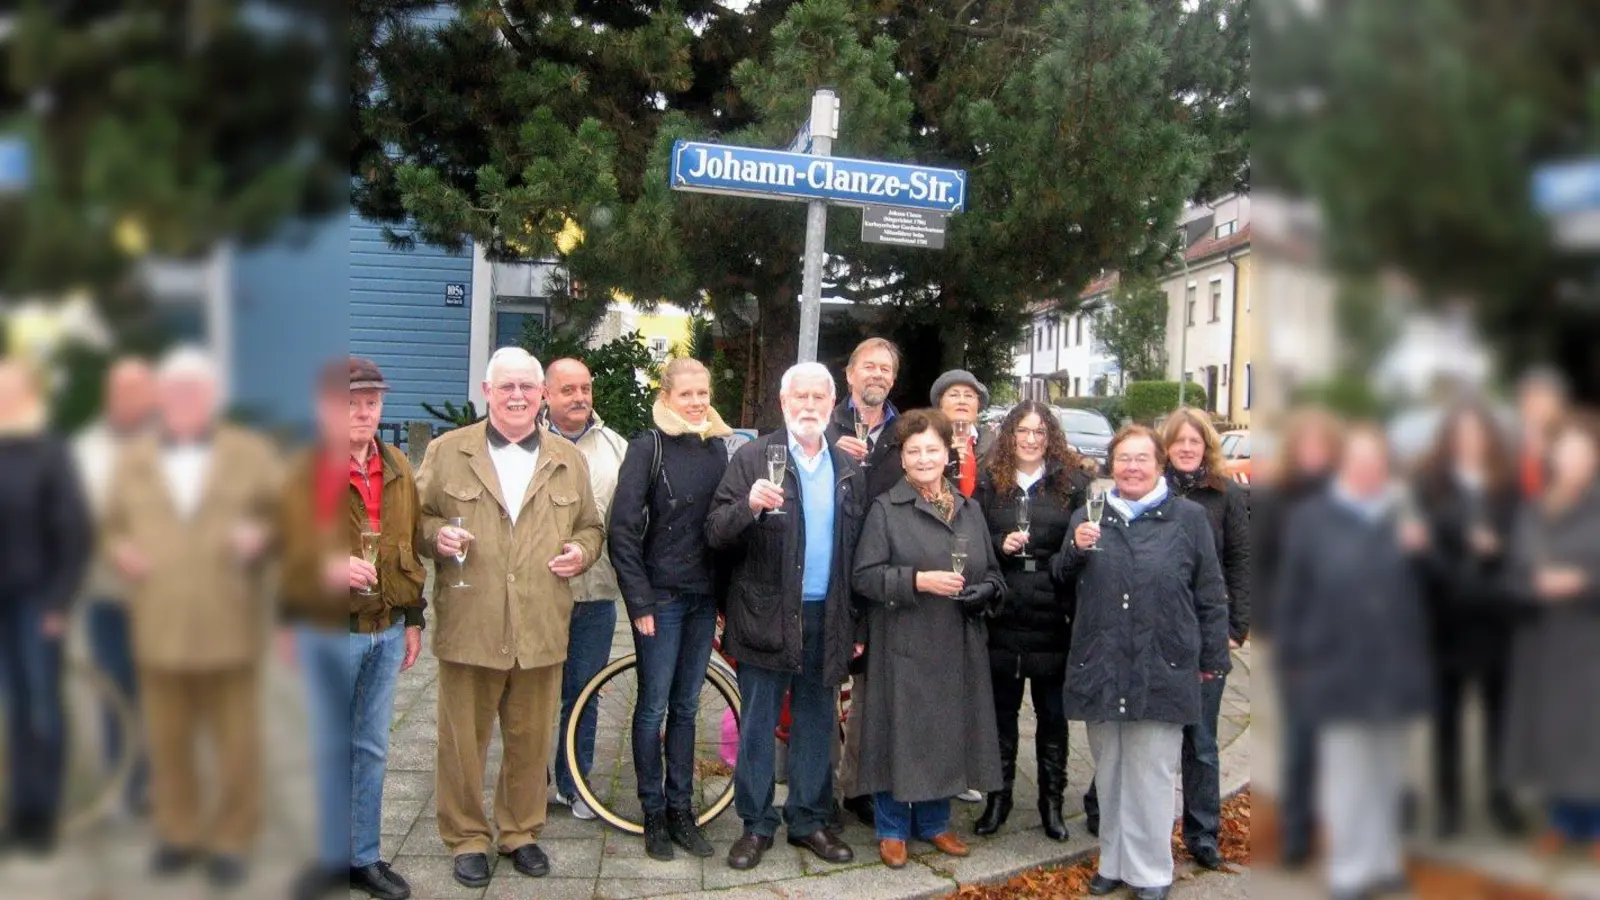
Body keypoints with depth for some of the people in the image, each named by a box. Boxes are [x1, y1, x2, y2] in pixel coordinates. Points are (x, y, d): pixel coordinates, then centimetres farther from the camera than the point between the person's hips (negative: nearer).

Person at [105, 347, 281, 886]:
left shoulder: (251, 454, 7)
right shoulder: (134, 461, 15)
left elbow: (280, 514, 5)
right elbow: (115, 523, 19)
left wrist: (260, 535, -15)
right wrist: (120, 549, -1)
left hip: (229, 626, -2)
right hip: (158, 626, 3)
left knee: (236, 741, 3)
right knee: (166, 740, 8)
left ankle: (232, 840, 16)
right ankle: (178, 832, 25)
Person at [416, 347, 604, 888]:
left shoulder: (569, 460, 11)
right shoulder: (447, 452, 5)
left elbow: (590, 526, 18)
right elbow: (417, 516, 8)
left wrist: (582, 550, -3)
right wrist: (435, 534, -13)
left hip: (541, 631, 2)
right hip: (469, 627, -1)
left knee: (532, 741, 10)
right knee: (463, 740, 7)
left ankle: (521, 832, 28)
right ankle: (467, 838, 23)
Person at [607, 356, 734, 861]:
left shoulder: (719, 447, 6)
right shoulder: (648, 447, -7)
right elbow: (623, 528, -10)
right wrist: (640, 601, -12)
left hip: (705, 597, 4)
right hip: (661, 597, -4)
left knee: (686, 706, 12)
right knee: (654, 707, 4)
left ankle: (681, 810, 22)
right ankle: (653, 814, 17)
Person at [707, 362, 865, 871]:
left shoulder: (848, 469, 8)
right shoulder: (753, 458, -4)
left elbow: (857, 549, 10)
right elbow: (716, 533, -9)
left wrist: (856, 623, 8)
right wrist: (749, 506, -30)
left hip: (827, 617, 3)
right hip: (767, 615, -3)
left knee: (816, 724, 12)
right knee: (758, 725, 6)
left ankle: (809, 820, 26)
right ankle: (756, 825, 18)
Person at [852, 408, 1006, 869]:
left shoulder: (969, 509, 12)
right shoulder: (885, 508, -2)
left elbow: (993, 574, 16)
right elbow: (866, 575, -9)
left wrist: (982, 592, -6)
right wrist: (918, 580, -19)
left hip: (958, 645, 5)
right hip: (904, 645, -4)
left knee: (948, 731, 10)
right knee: (902, 731, 1)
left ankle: (934, 822, 28)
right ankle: (893, 829, 17)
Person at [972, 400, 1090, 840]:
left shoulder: (1073, 482, 2)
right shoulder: (988, 481, 5)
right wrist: (999, 545, -13)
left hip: (1053, 618, -1)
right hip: (1002, 617, 1)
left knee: (1053, 712, 9)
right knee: (1001, 709, 10)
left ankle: (1052, 800, 22)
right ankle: (998, 796, 23)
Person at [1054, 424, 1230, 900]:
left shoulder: (1188, 517, 0)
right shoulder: (1089, 516, 9)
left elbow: (1210, 594, 3)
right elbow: (1060, 579, 13)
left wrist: (1212, 658, 3)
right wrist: (1075, 548, -8)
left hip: (1162, 671, -3)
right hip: (1100, 668, 3)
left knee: (1150, 776, 5)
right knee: (1108, 772, 14)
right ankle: (1113, 861, 27)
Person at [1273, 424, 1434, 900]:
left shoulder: (1405, 517, 8)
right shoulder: (1311, 519, 0)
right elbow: (1292, 593, 0)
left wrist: (1419, 551, -8)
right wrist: (1290, 660, -2)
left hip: (1395, 667, 3)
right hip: (1337, 667, -3)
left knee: (1387, 769, 14)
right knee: (1344, 771, 0)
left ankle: (1383, 861, 28)